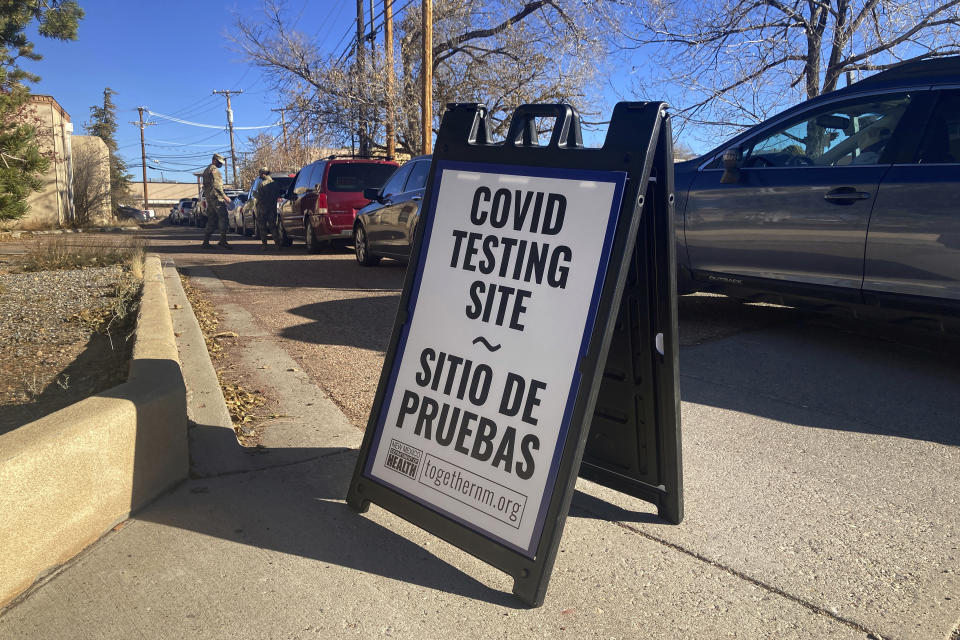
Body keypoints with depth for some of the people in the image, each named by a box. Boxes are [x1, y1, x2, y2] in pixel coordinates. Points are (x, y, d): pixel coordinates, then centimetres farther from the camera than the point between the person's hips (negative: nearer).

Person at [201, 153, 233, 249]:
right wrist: (224, 196, -22)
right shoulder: (214, 169, -8)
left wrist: (205, 198, 31)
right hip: (216, 197, -10)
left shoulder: (206, 170, 23)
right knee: (223, 218, -11)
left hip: (209, 198, 10)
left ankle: (206, 242, 8)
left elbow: (205, 186, 28)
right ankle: (223, 240, -20)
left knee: (211, 220, 11)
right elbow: (216, 185, -19)